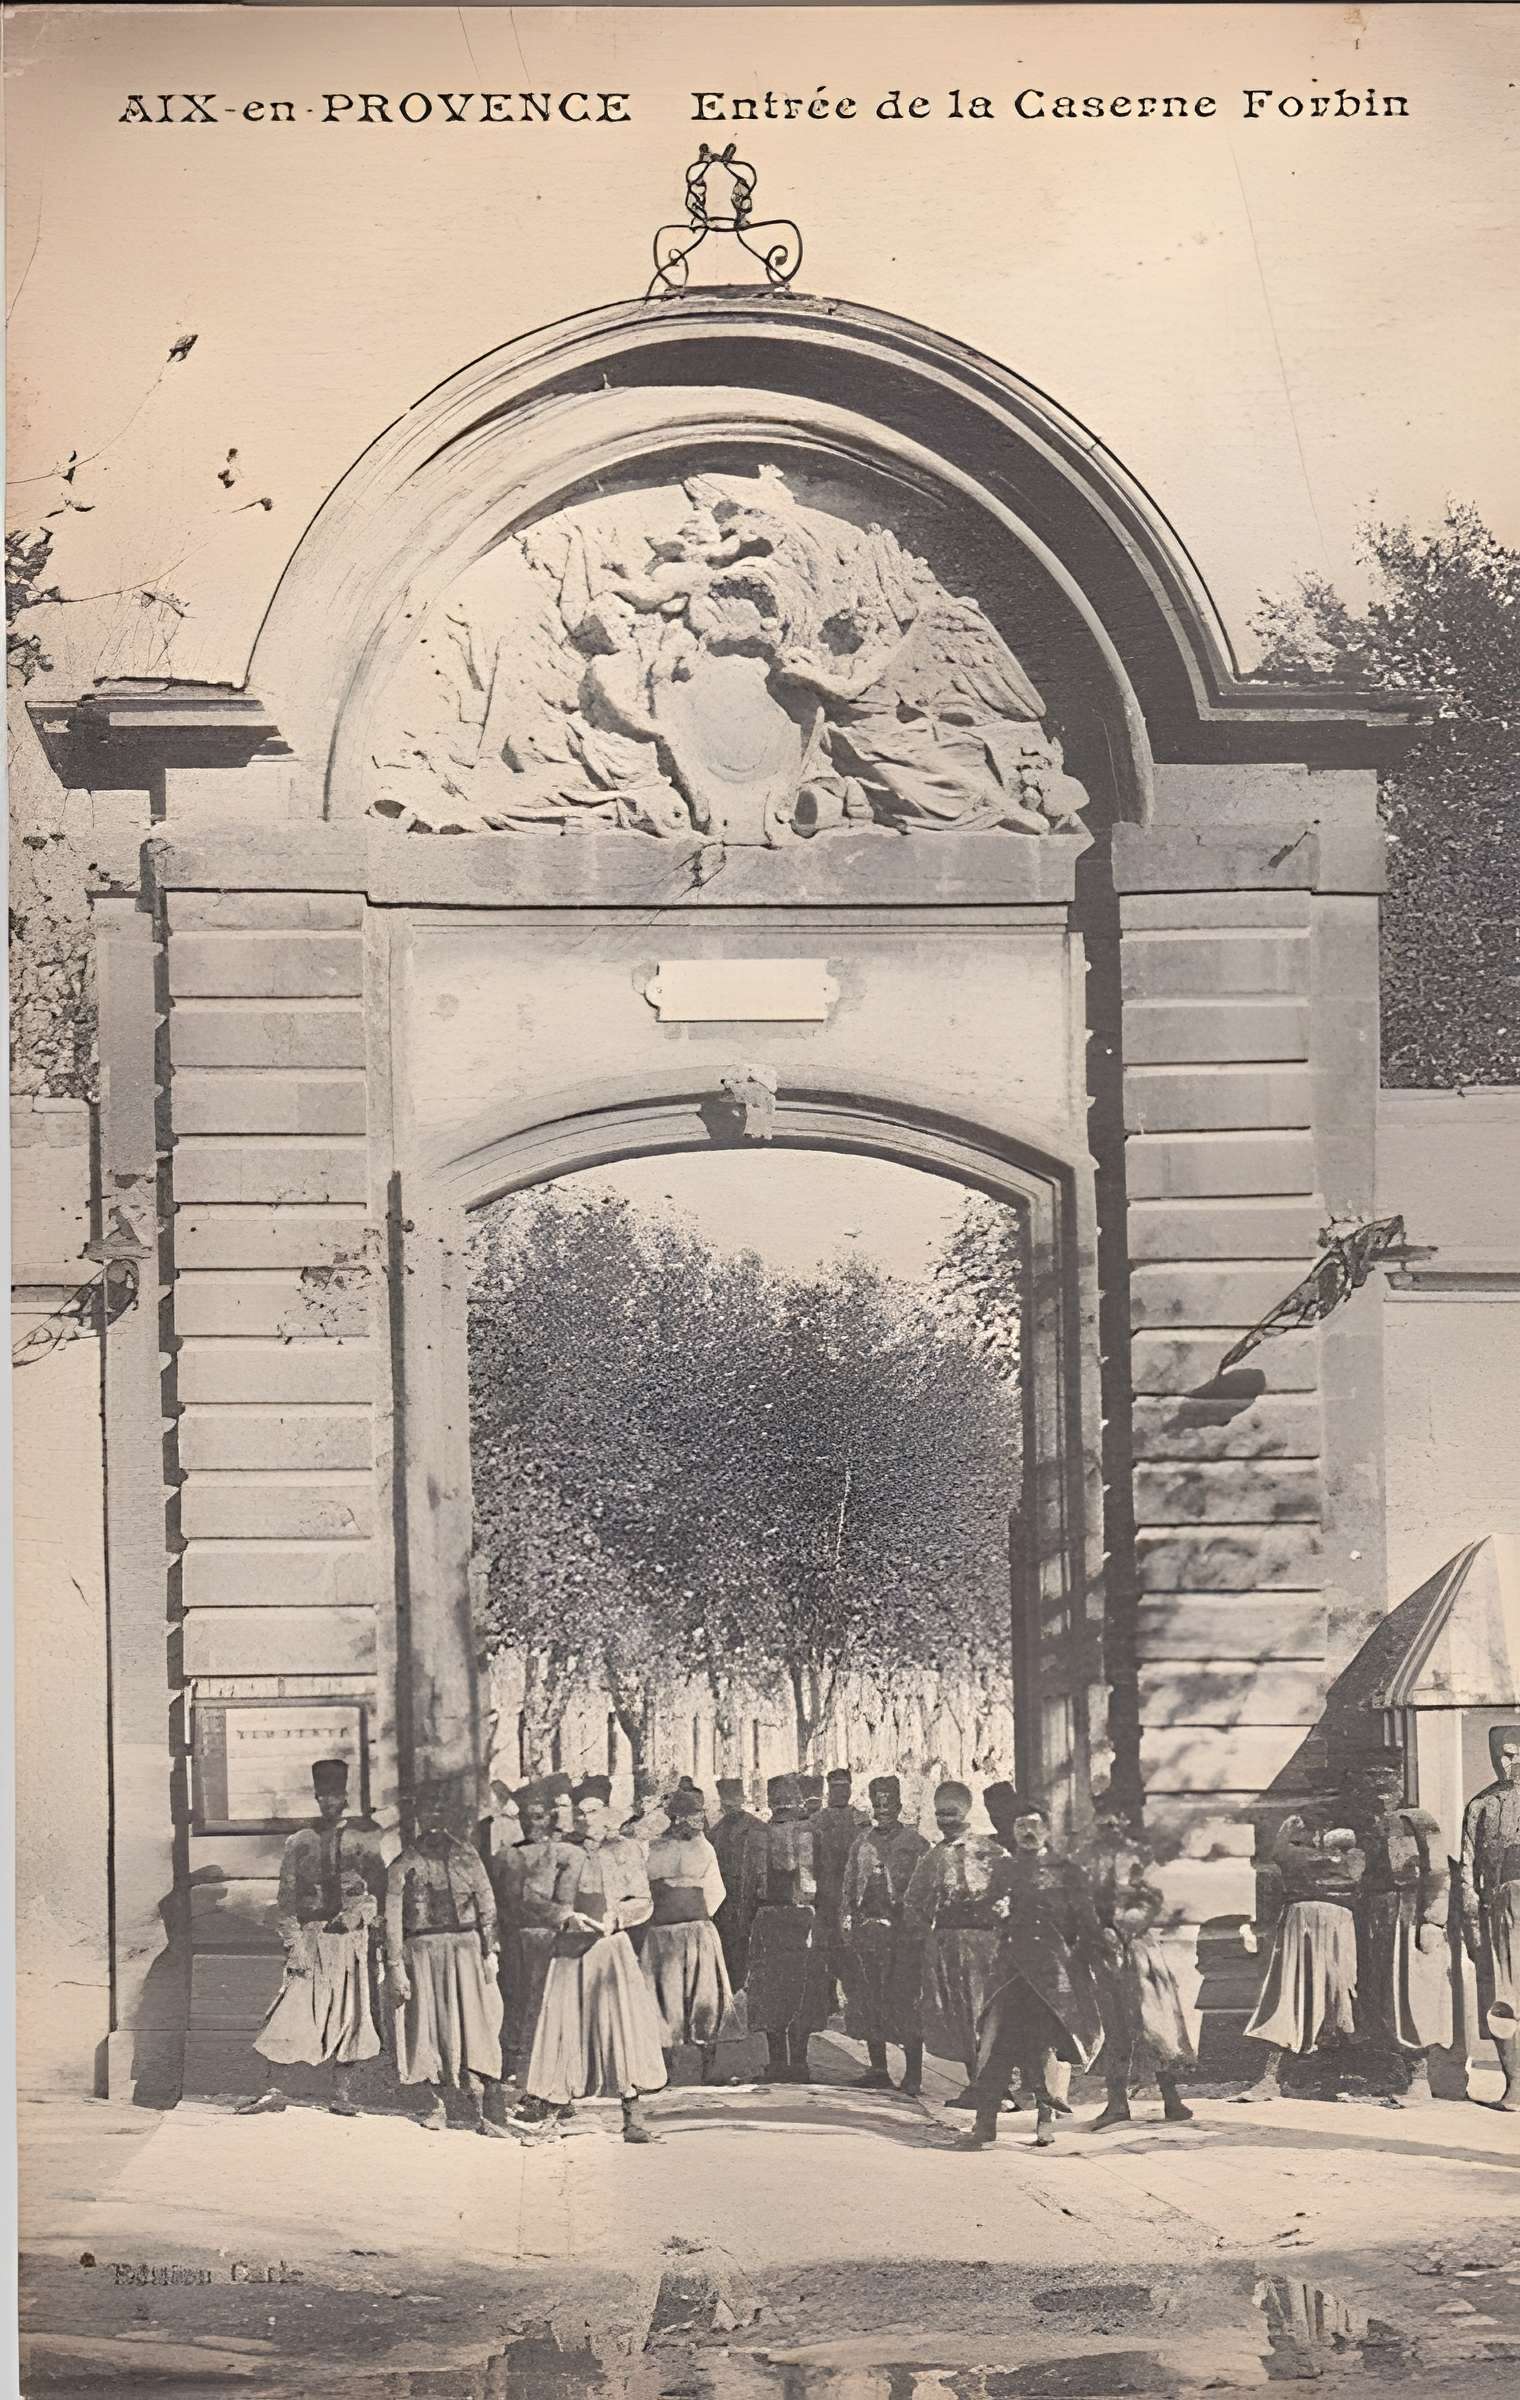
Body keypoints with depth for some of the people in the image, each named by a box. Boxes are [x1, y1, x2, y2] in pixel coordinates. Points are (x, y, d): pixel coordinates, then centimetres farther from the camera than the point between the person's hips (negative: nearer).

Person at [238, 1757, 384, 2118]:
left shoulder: (360, 1845, 8)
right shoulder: (299, 1843, 7)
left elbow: (380, 1892, 5)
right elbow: (286, 1898, 4)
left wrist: (358, 1912, -13)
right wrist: (293, 1942, -6)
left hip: (351, 1940, 1)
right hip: (310, 1940, -1)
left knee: (348, 2016, 0)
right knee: (289, 2014, -8)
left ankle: (342, 2094, 7)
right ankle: (272, 2091, -4)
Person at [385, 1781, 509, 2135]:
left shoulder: (466, 1854, 6)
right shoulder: (404, 1864, 2)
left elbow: (486, 1906, 8)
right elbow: (393, 1920, 0)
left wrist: (489, 1953, 3)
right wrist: (396, 1968, -6)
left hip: (465, 1949, 1)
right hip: (421, 1951, -1)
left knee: (472, 2028, -5)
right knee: (426, 2028, 4)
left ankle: (478, 2114, -4)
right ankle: (435, 2105, 20)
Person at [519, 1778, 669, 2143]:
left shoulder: (626, 1850, 9)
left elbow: (642, 1903, 7)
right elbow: (547, 1905, 9)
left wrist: (616, 1918, -11)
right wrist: (571, 1917, -10)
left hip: (611, 1945, -2)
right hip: (569, 1948, 2)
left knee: (624, 2020, -13)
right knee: (564, 2024, -1)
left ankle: (634, 2116, -12)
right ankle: (552, 2108, 13)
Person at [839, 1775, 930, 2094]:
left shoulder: (915, 1842, 2)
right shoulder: (863, 1841, 14)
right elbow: (849, 1885, 17)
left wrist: (918, 1927, -8)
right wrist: (846, 1923, 9)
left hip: (902, 1932, -4)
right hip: (865, 1929, 5)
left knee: (905, 2001, -6)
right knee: (867, 2002, 6)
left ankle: (913, 2076, -2)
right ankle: (878, 2069, 15)